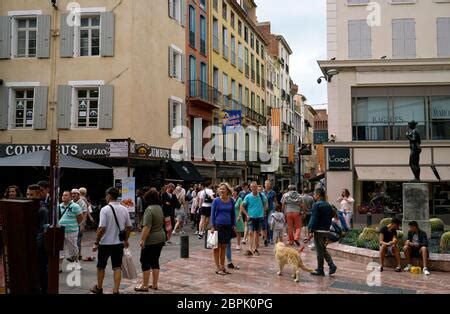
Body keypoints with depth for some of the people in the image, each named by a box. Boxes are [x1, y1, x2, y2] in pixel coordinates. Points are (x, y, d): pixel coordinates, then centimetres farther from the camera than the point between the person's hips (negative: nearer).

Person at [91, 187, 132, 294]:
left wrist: (96, 242, -10)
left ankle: (99, 288, 31)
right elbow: (129, 227, 7)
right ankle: (116, 291, 2)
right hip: (119, 243, 4)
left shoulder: (105, 209, -15)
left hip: (106, 243, -3)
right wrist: (126, 240, 20)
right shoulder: (124, 209, 1)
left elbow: (101, 228, -19)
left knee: (101, 266, 16)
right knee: (117, 267, 6)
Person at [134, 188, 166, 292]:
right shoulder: (160, 208, 8)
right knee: (155, 261, 14)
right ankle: (154, 284, 19)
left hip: (151, 240, -8)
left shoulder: (149, 209, -18)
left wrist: (142, 239, -19)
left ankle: (145, 286, 8)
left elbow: (147, 227, -23)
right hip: (161, 238, 8)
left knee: (145, 262, 2)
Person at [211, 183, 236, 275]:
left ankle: (222, 266, 21)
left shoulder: (231, 201, 4)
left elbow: (233, 213, 13)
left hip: (228, 226, 4)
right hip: (218, 225, -4)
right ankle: (217, 267, 9)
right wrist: (212, 226, -8)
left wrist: (234, 225, 8)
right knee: (217, 246, 2)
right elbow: (212, 213, -3)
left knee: (224, 247, 11)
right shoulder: (216, 201, -5)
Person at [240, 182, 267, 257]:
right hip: (251, 217, -2)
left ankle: (255, 249, 22)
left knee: (257, 233, 10)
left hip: (259, 217, 2)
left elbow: (265, 204, 16)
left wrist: (263, 212, 6)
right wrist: (247, 215, -3)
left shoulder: (261, 196, -1)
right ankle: (250, 249, -18)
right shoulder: (248, 197, -5)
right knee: (250, 233, -13)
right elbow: (242, 206, 2)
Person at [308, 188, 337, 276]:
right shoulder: (328, 205, 12)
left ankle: (320, 270, 8)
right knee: (323, 249, 19)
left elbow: (314, 219, -17)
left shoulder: (317, 205, -13)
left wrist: (311, 231, -15)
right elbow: (330, 218, 16)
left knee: (319, 251, 1)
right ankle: (332, 265, 8)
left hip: (319, 231, -8)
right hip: (326, 230, 8)